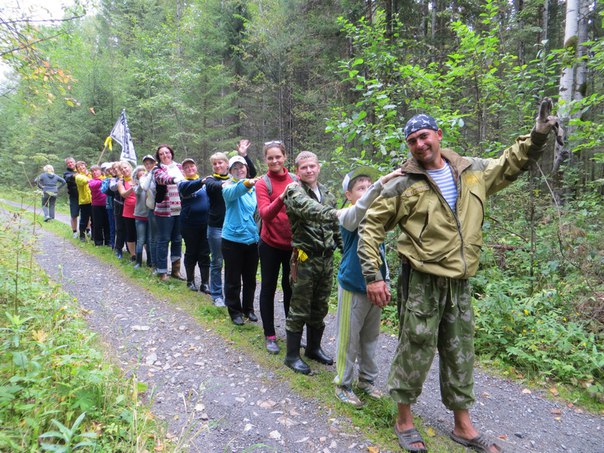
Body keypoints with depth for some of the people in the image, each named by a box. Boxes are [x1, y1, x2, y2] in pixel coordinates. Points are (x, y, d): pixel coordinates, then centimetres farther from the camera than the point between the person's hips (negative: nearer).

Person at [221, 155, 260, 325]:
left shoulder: (254, 188, 9)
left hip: (252, 239, 4)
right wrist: (246, 183, -51)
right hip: (233, 239, -4)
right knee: (233, 279, 6)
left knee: (250, 278, 15)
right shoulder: (229, 186, -7)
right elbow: (232, 192, -33)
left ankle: (248, 308, 32)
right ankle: (235, 311, 23)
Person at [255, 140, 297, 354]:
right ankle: (269, 336, 22)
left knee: (290, 287, 15)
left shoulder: (295, 180, 0)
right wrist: (281, 198, -36)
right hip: (270, 244, -3)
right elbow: (265, 214, -22)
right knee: (268, 288, 8)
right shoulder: (263, 183, -9)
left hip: (292, 243, 3)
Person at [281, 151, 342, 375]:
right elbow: (308, 208, -30)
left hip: (327, 258, 6)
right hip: (304, 259, -6)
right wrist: (333, 213, -44)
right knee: (299, 310, 2)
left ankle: (314, 347, 34)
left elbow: (336, 227, 17)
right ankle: (292, 355, 17)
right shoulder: (294, 191, -7)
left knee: (320, 308, 16)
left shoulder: (327, 194, 13)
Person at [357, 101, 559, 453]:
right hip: (422, 282, -5)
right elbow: (371, 227, -8)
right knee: (416, 351, 4)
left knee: (460, 354, 16)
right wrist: (373, 275, -13)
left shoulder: (474, 171, 5)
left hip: (460, 282, 5)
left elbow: (510, 164, 25)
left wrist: (538, 136, 12)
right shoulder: (404, 185, -10)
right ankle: (404, 421, 26)